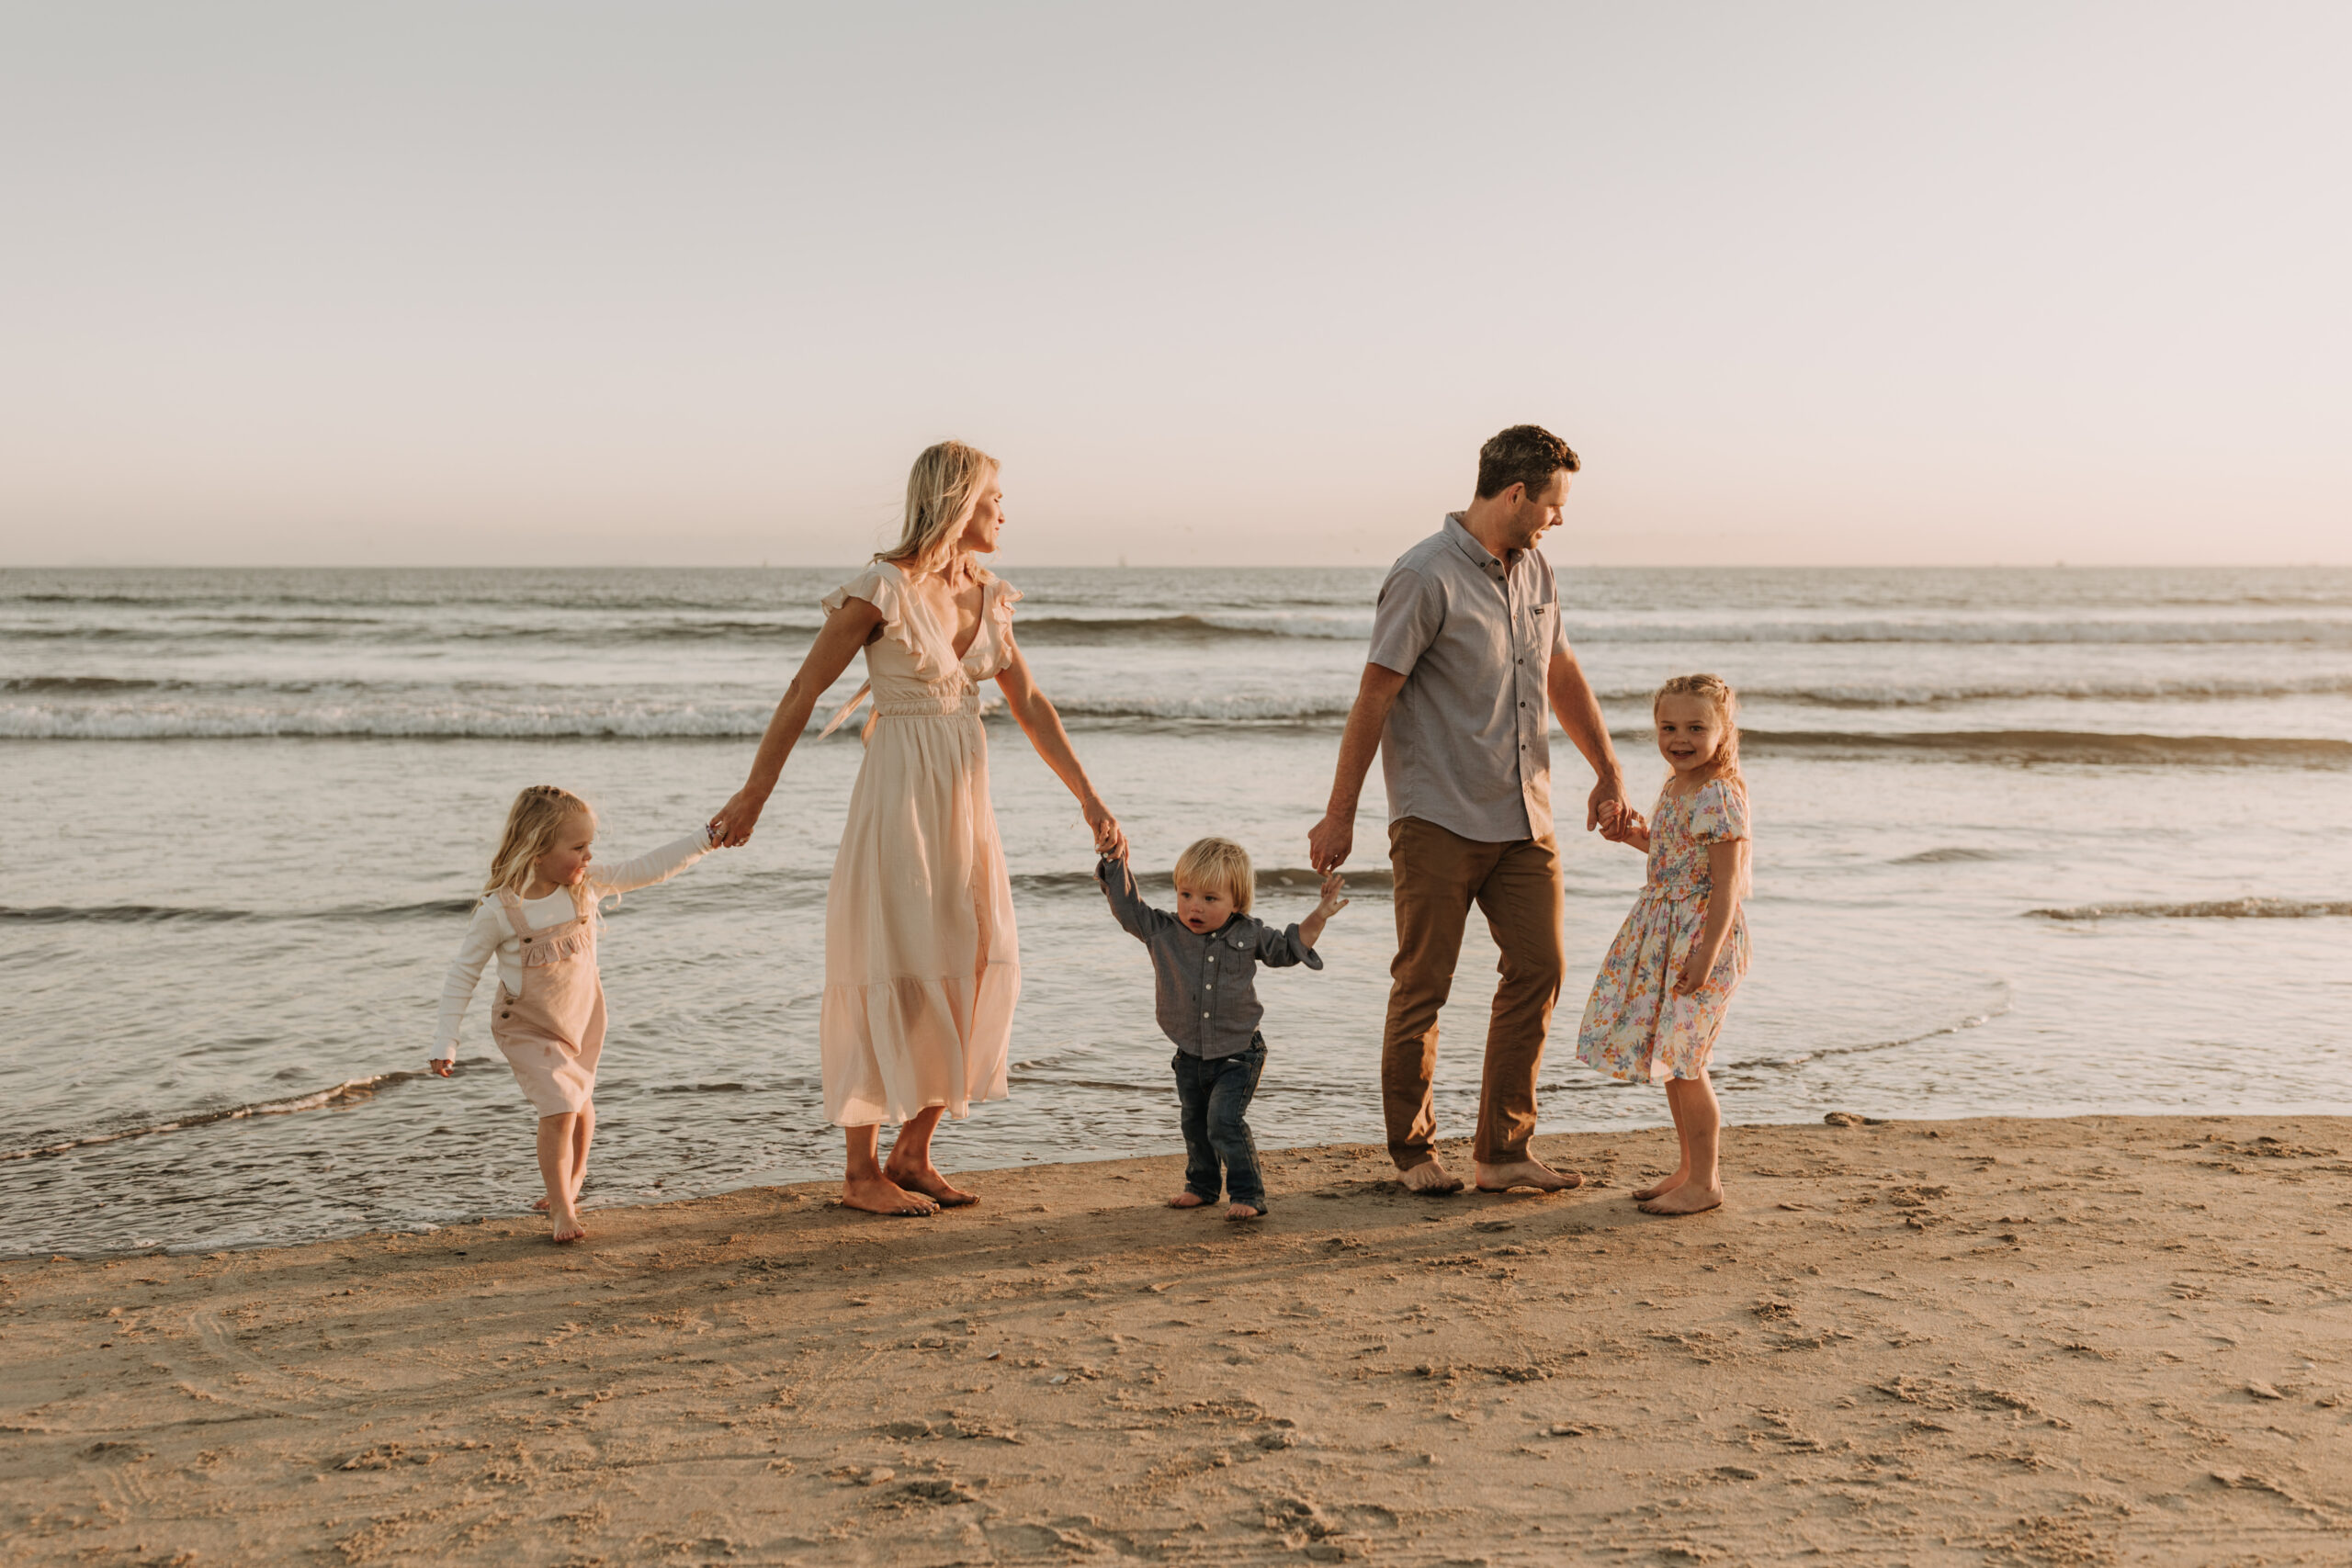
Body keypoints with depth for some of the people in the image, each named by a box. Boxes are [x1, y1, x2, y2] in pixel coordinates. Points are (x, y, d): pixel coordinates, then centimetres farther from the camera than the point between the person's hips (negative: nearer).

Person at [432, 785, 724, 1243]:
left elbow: (648, 869, -11)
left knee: (580, 1104, 19)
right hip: (529, 1029, -4)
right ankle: (562, 1208, 1)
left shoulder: (587, 886, -13)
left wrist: (708, 839, -17)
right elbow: (463, 973, -15)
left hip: (583, 1019, 5)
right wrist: (446, 1043, -14)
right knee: (559, 1110, -15)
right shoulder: (498, 911, -23)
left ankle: (570, 1182, 46)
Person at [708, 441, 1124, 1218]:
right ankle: (861, 1173, 11)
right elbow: (801, 696, -7)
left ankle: (912, 1154, 21)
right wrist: (754, 796, -3)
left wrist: (1089, 798, 9)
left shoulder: (985, 596, 9)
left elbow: (1028, 703, 13)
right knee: (891, 978, -2)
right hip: (899, 795, -7)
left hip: (964, 801, 7)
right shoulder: (882, 592, -12)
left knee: (974, 969, 7)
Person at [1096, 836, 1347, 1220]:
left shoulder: (1248, 935, -6)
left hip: (1238, 1054, -3)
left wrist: (1319, 916, -3)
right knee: (1194, 1123, 18)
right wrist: (1117, 859, -14)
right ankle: (1202, 1185, 38)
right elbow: (1128, 907, -6)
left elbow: (1289, 947, 7)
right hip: (1190, 1056, 4)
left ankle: (1248, 1194, -5)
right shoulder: (1162, 932, -6)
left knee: (1225, 1121, -15)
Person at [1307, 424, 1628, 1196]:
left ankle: (1502, 1150, 11)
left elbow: (1562, 675, 21)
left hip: (1523, 817, 7)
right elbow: (1374, 696, -11)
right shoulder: (1426, 577, -13)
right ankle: (1414, 1150, 16)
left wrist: (1608, 771, 17)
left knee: (1536, 972, 2)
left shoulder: (1533, 569, 11)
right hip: (1437, 818, -7)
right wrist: (1341, 816, -10)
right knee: (1422, 987, 1)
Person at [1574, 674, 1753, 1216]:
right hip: (1663, 937, 10)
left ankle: (1704, 1182, 5)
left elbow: (1726, 882, -21)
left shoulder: (1718, 796, -18)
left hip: (1701, 936, -9)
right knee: (1670, 1059, 14)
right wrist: (1639, 836, 8)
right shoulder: (1676, 788, 10)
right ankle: (1690, 1166, 26)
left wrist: (1706, 954, -25)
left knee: (1681, 1060, -5)